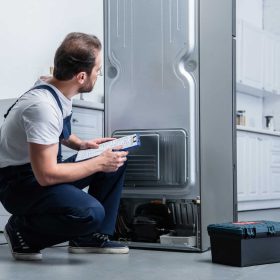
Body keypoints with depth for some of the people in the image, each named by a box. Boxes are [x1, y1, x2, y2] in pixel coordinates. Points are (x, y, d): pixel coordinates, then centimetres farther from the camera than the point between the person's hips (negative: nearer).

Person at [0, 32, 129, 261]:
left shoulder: (58, 90, 2)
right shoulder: (43, 105, -28)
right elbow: (46, 175, -29)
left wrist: (81, 144, 5)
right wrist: (98, 163, -19)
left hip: (43, 171, 10)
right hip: (18, 182, -10)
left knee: (116, 157, 4)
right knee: (90, 212, -32)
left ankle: (90, 237, 8)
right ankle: (22, 231, -5)